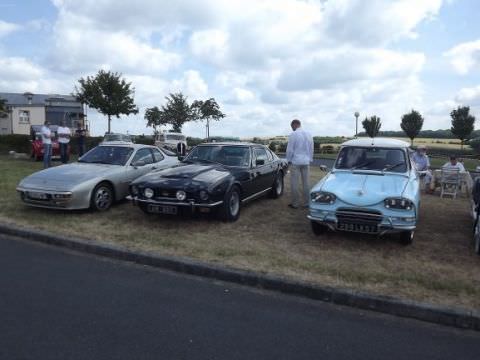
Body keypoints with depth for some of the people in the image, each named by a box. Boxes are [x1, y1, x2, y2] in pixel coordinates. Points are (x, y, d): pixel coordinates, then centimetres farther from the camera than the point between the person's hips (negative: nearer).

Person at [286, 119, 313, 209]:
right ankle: (306, 203, 15)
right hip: (306, 162, 5)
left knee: (295, 183, 0)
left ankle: (295, 203, 5)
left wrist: (289, 160, 4)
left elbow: (289, 149, -8)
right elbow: (311, 149, 13)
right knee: (306, 182, 9)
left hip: (295, 162, -5)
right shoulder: (309, 134, 7)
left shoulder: (293, 135, -10)